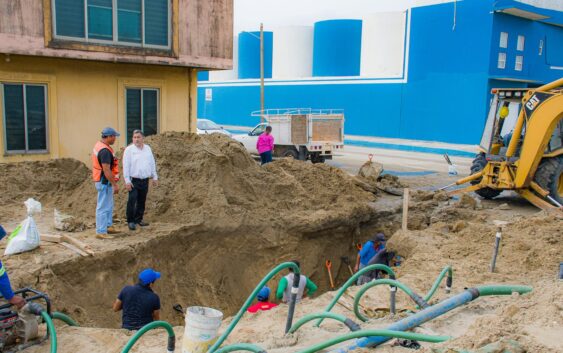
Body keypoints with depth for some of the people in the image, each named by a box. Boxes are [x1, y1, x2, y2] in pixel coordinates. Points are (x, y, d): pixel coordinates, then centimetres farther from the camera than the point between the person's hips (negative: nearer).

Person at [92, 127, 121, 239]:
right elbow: (106, 170, -26)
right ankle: (101, 232, 0)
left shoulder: (99, 145, 10)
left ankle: (108, 226, 30)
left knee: (109, 205, 20)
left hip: (104, 181, 11)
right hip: (105, 181, -11)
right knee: (103, 207, -5)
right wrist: (115, 184, -24)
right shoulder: (105, 151, -23)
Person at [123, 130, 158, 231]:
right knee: (132, 201, -7)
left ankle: (138, 219, 23)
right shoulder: (129, 150, -6)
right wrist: (127, 181, -14)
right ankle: (130, 221, 3)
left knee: (142, 201, 11)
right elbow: (126, 166, -9)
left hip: (145, 180, 5)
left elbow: (152, 163, 16)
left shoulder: (148, 148, 9)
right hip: (134, 180, -5)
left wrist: (155, 177, 14)